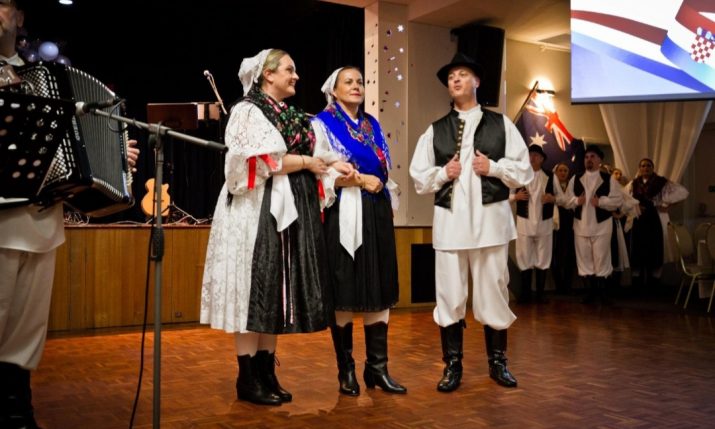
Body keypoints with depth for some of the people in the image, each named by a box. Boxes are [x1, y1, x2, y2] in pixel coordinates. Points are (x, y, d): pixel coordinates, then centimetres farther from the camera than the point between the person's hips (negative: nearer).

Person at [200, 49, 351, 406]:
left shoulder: (291, 115, 20)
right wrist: (307, 163, -7)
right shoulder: (248, 111, -4)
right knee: (255, 290, -5)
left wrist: (325, 167, 2)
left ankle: (266, 372, 14)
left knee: (277, 292, 7)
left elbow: (307, 158, 21)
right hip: (259, 211, -8)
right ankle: (248, 379, 3)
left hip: (288, 211, 8)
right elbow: (263, 162, -16)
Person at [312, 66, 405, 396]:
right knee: (344, 294, -1)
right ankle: (346, 369, 10)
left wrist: (390, 203, 8)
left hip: (377, 215, 5)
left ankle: (377, 367, 11)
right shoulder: (322, 124, 2)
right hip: (343, 216, -5)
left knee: (379, 291, 3)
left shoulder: (373, 125, 18)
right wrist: (362, 180, -13)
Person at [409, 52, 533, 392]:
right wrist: (443, 173, -7)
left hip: (490, 218, -1)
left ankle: (497, 362, 22)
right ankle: (452, 366, 14)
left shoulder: (501, 124, 9)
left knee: (492, 292, 7)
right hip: (449, 220, 1)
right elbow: (419, 178, 9)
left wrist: (493, 167, -9)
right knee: (449, 294, 3)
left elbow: (524, 172, 6)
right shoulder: (435, 131, 11)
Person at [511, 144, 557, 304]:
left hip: (544, 222, 0)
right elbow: (508, 195, 8)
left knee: (543, 258, 5)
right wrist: (516, 196, -13)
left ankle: (540, 294, 14)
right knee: (524, 258, 3)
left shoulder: (550, 176, 5)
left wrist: (552, 198, -13)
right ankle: (525, 293, 11)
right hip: (524, 221, 0)